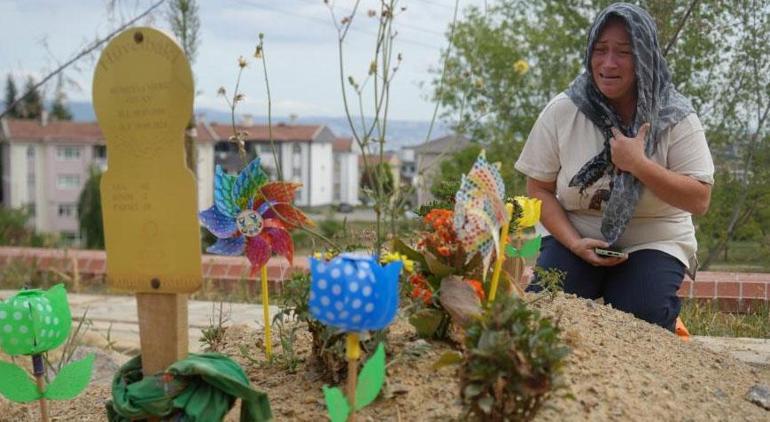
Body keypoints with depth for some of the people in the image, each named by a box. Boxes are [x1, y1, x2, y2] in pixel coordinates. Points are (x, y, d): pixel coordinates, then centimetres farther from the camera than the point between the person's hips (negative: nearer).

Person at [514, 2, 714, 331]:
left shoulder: (676, 118, -10)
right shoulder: (562, 111, -7)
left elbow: (699, 200, -12)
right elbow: (539, 189, -2)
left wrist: (637, 163, -25)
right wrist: (574, 243, -18)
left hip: (652, 243, 0)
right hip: (573, 234, 1)